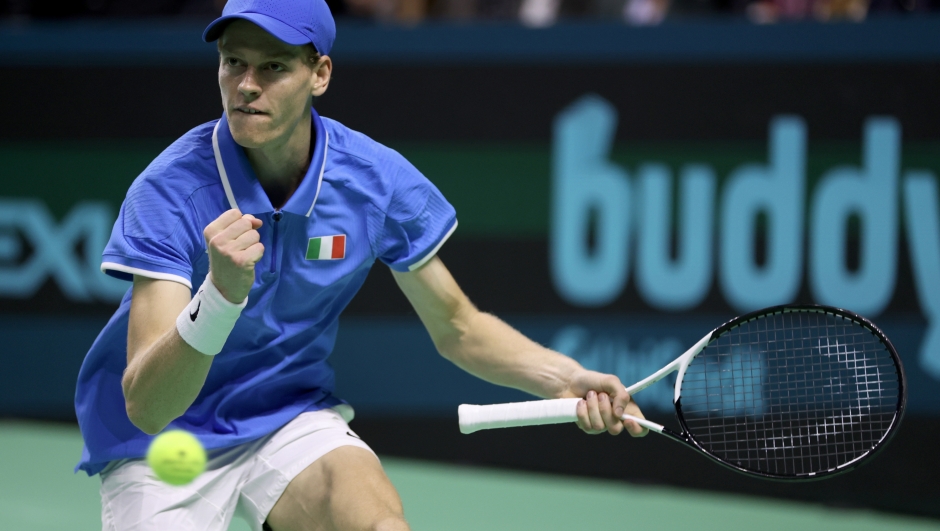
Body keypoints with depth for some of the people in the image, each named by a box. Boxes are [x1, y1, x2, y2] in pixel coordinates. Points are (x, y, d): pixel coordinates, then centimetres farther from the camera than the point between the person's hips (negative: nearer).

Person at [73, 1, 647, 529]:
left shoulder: (378, 179, -13)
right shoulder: (169, 191, -25)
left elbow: (457, 329, 4)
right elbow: (146, 407, -32)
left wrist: (567, 379, -13)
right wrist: (220, 294, -49)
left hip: (294, 418, 2)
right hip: (159, 441, -1)